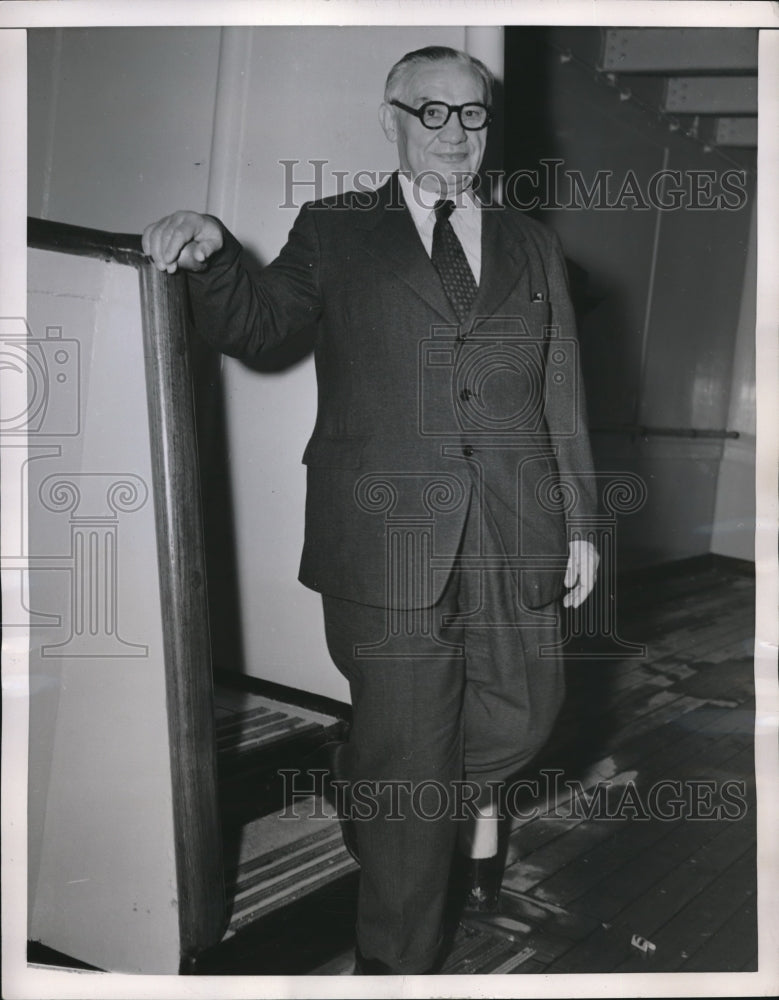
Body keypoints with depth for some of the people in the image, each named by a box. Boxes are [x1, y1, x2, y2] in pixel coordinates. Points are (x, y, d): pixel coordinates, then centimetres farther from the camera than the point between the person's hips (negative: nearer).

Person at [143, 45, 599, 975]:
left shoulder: (532, 246, 14)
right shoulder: (334, 231, 8)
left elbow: (562, 398, 13)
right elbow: (251, 329, 9)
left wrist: (580, 522, 10)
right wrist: (214, 252, -11)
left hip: (515, 541, 3)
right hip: (389, 542, -3)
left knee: (522, 714, 16)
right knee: (405, 770, 2)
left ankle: (474, 792, 53)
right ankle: (396, 963, 22)